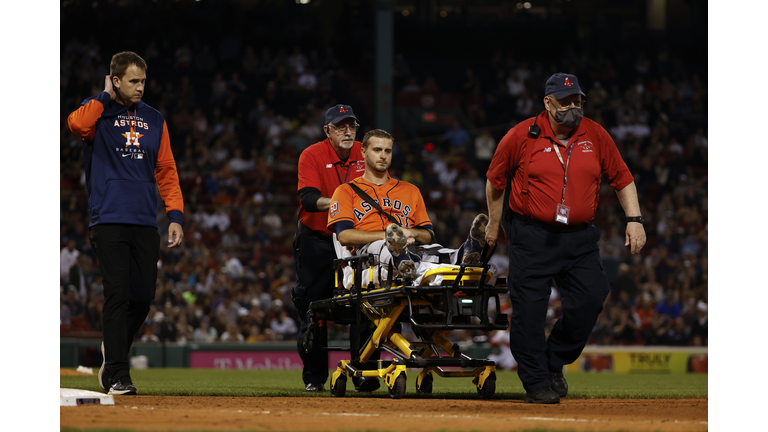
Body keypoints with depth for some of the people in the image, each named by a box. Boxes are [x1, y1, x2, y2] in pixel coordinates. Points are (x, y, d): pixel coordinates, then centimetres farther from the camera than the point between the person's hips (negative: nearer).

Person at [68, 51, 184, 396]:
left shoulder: (154, 120, 16)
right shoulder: (97, 112, 3)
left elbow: (166, 171, 15)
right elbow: (78, 125, -23)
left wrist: (175, 215, 4)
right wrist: (106, 96, -8)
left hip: (145, 224, 4)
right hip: (109, 221, -4)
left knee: (143, 299, 2)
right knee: (118, 296, -11)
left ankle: (114, 349, 27)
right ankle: (117, 374, -9)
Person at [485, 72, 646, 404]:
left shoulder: (595, 135, 4)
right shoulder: (521, 136, -4)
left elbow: (622, 178, 11)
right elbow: (495, 180, 9)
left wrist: (634, 219, 2)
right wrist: (494, 224, 16)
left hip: (579, 237, 3)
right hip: (532, 236, -3)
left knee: (589, 300, -8)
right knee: (529, 309, -7)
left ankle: (554, 362, 14)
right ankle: (537, 383, 5)